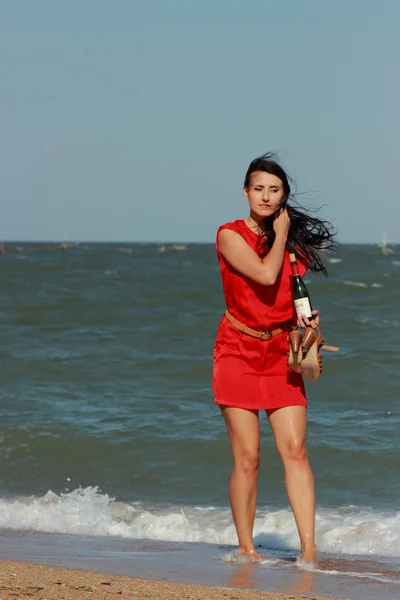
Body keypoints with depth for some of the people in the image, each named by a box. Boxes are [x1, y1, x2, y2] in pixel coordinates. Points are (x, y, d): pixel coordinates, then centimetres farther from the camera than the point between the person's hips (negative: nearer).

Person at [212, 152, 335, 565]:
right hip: (239, 351, -4)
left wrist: (304, 319, -1)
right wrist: (280, 234, -5)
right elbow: (266, 275, -19)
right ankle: (246, 549, 8)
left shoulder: (294, 240, 10)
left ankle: (308, 548, -12)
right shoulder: (230, 235, -5)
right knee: (247, 457, -4)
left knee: (295, 449, -8)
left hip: (282, 353, 4)